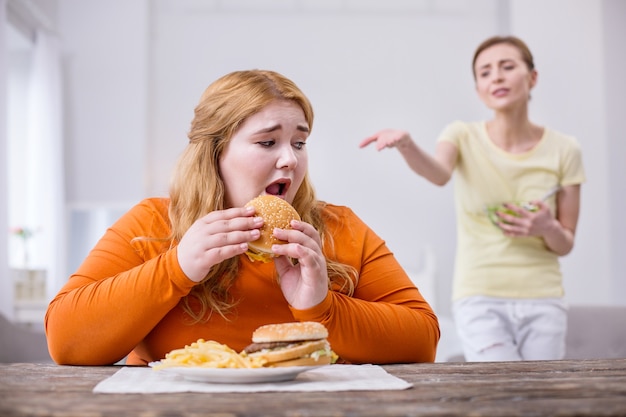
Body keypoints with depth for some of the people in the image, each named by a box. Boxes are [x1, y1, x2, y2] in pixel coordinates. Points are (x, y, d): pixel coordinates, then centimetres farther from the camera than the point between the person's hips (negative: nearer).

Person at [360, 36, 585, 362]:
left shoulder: (562, 149, 2)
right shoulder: (464, 136, -1)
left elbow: (565, 245, 8)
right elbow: (439, 174, -26)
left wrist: (548, 228, -15)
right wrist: (406, 144, -46)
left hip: (543, 300, 2)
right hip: (480, 298, -2)